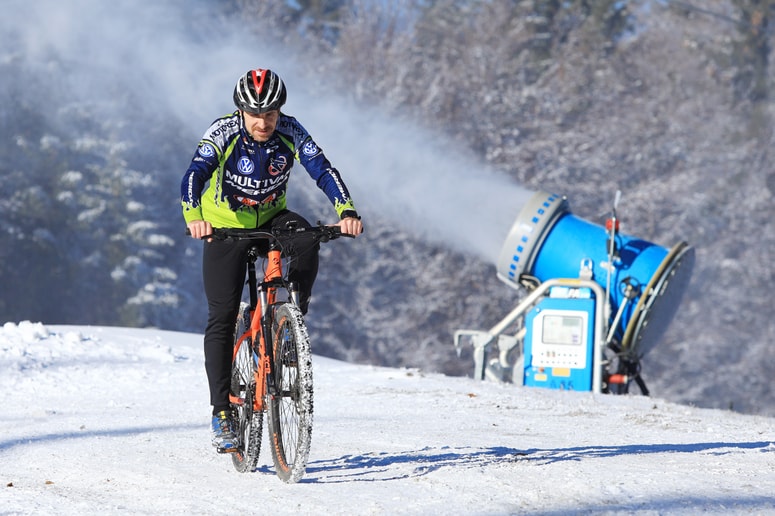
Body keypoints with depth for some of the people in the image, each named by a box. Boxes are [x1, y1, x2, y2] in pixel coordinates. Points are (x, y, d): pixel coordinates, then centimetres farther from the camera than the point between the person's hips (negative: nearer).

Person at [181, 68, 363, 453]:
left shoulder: (291, 132, -17)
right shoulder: (223, 132, -24)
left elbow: (323, 170, -27)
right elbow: (194, 175, -36)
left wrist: (347, 211, -44)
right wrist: (193, 217, -56)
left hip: (270, 219, 2)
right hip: (225, 226, -2)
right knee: (222, 317, -9)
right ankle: (222, 411, -3)